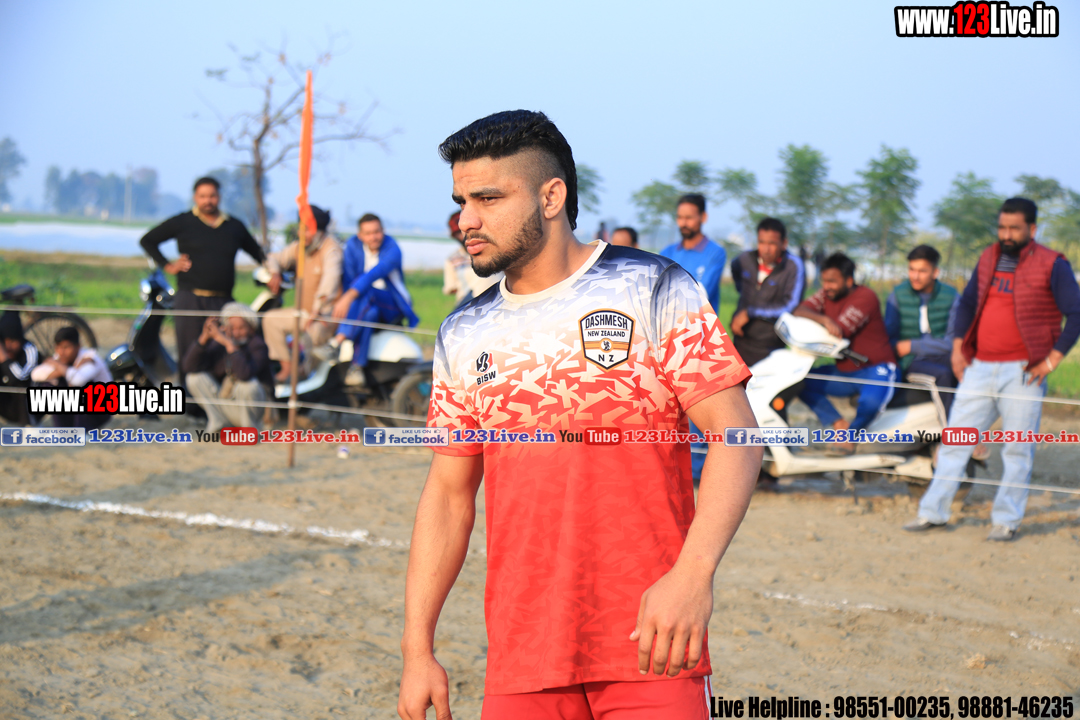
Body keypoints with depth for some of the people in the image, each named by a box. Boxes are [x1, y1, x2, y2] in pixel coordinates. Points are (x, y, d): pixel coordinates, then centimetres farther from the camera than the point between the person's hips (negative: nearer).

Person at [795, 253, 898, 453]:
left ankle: (852, 431, -3)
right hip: (843, 372, 7)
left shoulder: (865, 297, -17)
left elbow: (839, 332, -25)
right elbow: (799, 311, -13)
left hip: (875, 369, -7)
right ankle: (840, 425, -9)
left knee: (870, 401, -37)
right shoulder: (827, 294, 5)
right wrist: (823, 319, -33)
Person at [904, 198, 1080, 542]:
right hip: (980, 368, 5)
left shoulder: (1052, 265, -6)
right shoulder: (988, 259, 11)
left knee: (1017, 451, 0)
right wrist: (958, 346, 11)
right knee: (954, 440, 5)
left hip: (1022, 372, -5)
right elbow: (967, 303, 22)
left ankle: (1006, 520, 9)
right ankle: (933, 512, 12)